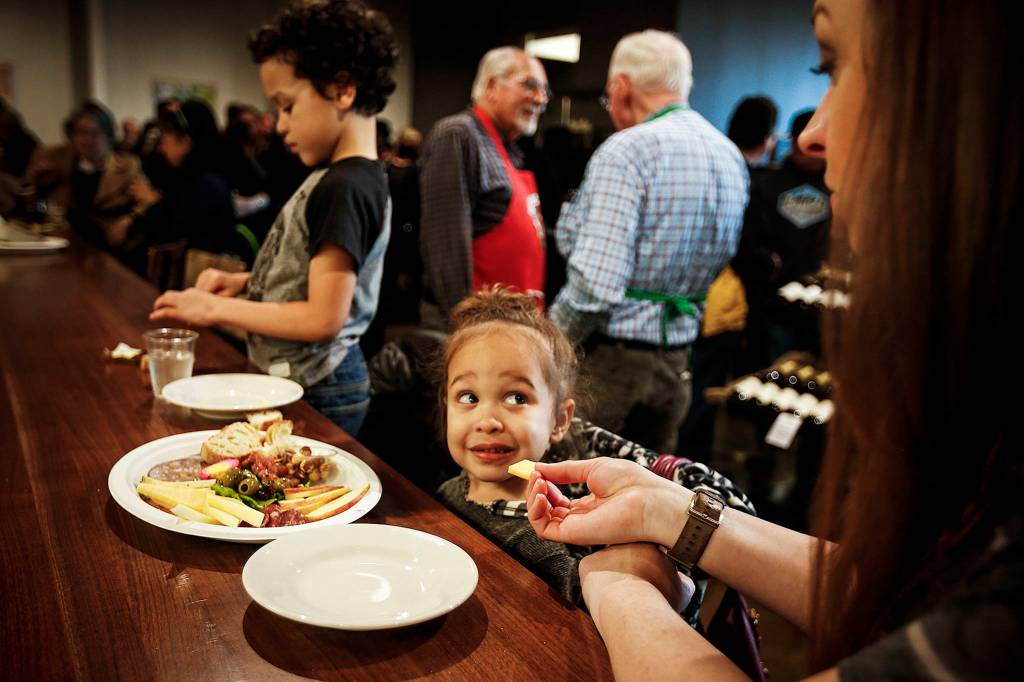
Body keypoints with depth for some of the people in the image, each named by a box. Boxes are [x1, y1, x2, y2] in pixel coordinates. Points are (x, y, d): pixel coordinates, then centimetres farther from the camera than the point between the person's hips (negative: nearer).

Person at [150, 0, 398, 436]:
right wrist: (244, 282, 5)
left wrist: (218, 309, -15)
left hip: (313, 395, -9)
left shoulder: (343, 188, -22)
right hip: (297, 382, 9)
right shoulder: (338, 176, 8)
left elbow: (323, 317, -24)